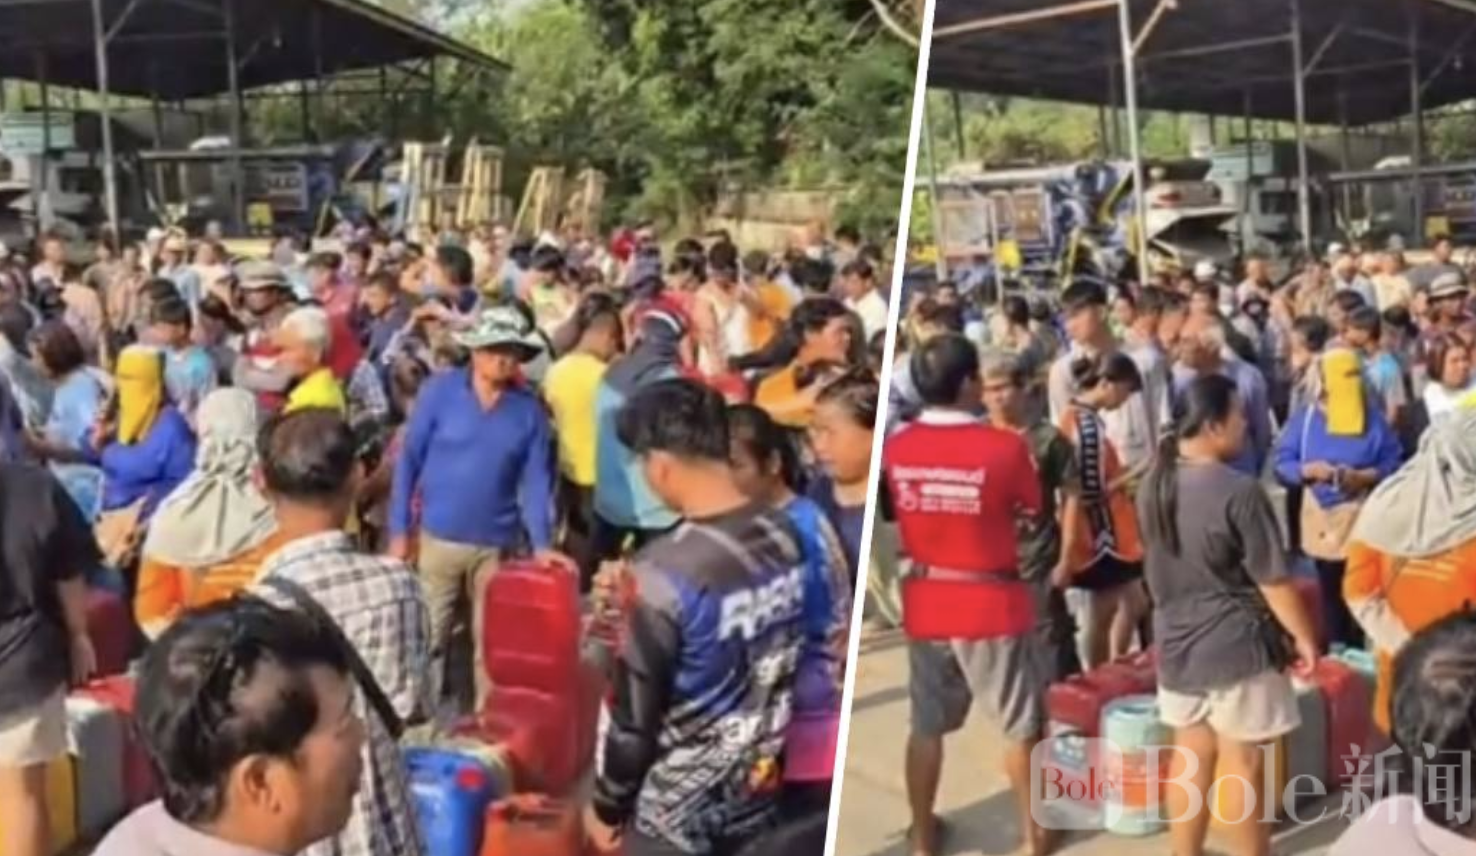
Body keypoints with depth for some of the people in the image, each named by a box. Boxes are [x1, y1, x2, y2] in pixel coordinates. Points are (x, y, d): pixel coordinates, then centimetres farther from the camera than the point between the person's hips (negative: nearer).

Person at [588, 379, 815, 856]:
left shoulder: (664, 572, -27)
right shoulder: (784, 538, -6)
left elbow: (635, 716, -18)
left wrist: (607, 805, -3)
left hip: (678, 808, -6)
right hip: (759, 787, 6)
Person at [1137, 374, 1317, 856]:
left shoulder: (1154, 486, 2)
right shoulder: (1239, 490, -21)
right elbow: (1272, 579, -16)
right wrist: (1303, 635, -4)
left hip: (1176, 644, 7)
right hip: (1238, 646, -7)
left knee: (1190, 758, 15)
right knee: (1243, 764, 6)